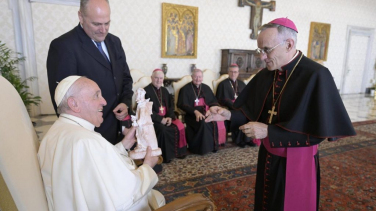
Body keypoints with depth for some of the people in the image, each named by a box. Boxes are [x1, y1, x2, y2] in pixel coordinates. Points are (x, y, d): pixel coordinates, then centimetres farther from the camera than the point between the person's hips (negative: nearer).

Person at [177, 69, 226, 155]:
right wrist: (195, 111, -21)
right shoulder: (185, 89, 6)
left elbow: (214, 101, 13)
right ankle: (203, 148, -17)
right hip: (192, 114, -4)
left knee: (217, 120, -26)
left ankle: (214, 145, -10)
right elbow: (183, 105, -5)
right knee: (203, 122, -34)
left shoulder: (206, 88, 19)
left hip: (206, 112, 4)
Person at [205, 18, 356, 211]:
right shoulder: (265, 75, -2)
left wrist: (269, 131, -26)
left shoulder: (316, 76, -21)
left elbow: (318, 131, -23)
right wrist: (229, 115, -13)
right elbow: (254, 110, 5)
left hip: (297, 162, -5)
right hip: (268, 156, 6)